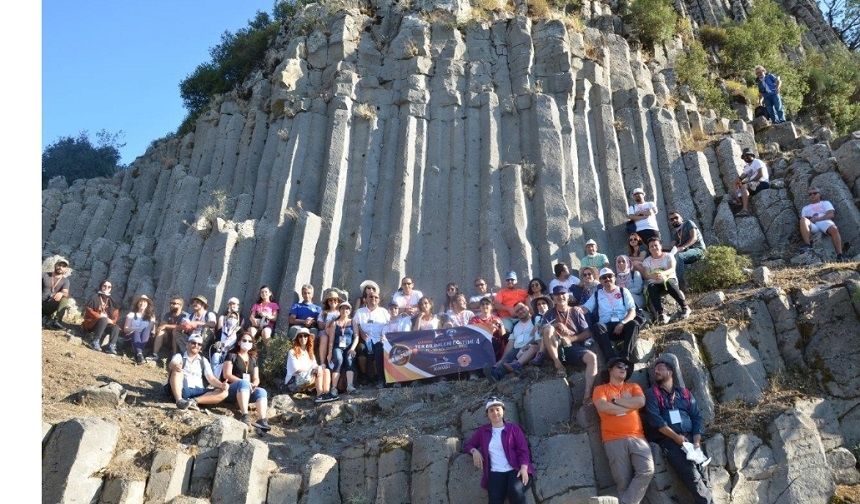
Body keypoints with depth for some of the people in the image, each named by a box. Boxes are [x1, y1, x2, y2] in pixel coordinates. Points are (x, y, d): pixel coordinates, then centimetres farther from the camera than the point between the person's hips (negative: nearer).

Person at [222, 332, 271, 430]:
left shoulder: (253, 359, 21)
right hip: (232, 390, -5)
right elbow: (227, 375, -7)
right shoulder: (232, 355, 6)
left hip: (249, 390, 5)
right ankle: (245, 416, -50)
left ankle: (262, 420, -47)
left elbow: (256, 379, 15)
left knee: (262, 391, -26)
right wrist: (244, 382, -18)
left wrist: (253, 384, -10)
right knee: (244, 383, -36)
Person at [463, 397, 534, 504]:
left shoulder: (514, 428, 12)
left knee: (515, 490, -35)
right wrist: (474, 451, 3)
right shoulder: (482, 431, 19)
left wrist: (524, 468, -14)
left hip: (516, 470, -1)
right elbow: (467, 445, 28)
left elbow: (523, 450, 4)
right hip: (496, 473, 1)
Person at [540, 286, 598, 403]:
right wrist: (556, 325, -17)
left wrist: (571, 338, -9)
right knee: (548, 328, -29)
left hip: (573, 348, 1)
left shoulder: (576, 312, 15)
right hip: (556, 350, -1)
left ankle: (588, 395, -36)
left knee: (592, 357, -29)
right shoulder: (550, 315, 15)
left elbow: (587, 333, 7)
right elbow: (543, 333, 0)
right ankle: (558, 365, -22)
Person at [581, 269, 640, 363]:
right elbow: (584, 309, 12)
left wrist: (622, 323, -14)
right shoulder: (597, 294, 20)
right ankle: (612, 359, -45)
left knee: (634, 324, -32)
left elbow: (632, 312, 5)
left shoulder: (623, 291, 15)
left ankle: (624, 357, -41)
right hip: (606, 328, 0)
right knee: (598, 327, -33)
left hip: (623, 327, 0)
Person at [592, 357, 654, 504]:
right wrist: (629, 406, 2)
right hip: (614, 440, -2)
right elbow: (603, 407, -7)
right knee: (623, 480, -10)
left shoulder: (633, 387, 22)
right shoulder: (601, 389, 13)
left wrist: (616, 400, 2)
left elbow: (640, 402, 1)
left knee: (647, 471, -19)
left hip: (637, 438, 2)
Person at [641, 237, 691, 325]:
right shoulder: (647, 261, 9)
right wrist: (653, 276, -34)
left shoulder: (668, 256, 5)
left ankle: (685, 307, -27)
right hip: (655, 284, 1)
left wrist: (663, 273, -38)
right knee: (651, 288, -35)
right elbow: (645, 275, -8)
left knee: (669, 283, -37)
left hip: (670, 279, -1)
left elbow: (672, 269, -14)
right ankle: (660, 314, -41)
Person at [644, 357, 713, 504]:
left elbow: (696, 417, 12)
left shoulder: (684, 393, 19)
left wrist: (696, 441, -3)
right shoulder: (652, 394, 8)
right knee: (691, 473, -23)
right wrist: (676, 437, -12)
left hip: (689, 438, 3)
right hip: (667, 440, -3)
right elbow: (655, 419, -5)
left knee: (702, 471, -19)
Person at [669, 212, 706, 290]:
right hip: (686, 252, 6)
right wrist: (674, 250, -22)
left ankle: (680, 283, -35)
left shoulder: (688, 223, 2)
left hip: (698, 249, -6)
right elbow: (673, 246, 5)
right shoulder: (674, 232, 18)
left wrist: (683, 247, -29)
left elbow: (694, 238, -13)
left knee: (678, 256, -34)